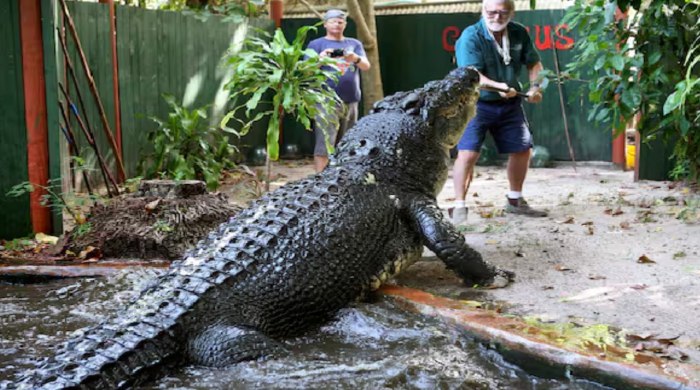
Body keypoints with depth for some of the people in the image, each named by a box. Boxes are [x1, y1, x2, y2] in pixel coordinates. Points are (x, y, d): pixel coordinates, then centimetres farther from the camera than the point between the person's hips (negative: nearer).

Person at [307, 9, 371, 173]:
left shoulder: (354, 44, 16)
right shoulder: (316, 44, 6)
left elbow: (366, 66, 2)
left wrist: (355, 58, -20)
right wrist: (320, 59, -23)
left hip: (351, 102, 4)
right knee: (324, 145, -12)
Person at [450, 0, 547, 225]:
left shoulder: (519, 33, -3)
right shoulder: (471, 37, -18)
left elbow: (533, 62, 11)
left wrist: (535, 86, -6)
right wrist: (497, 86, -42)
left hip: (510, 104, 6)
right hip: (476, 104, -5)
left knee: (522, 150, 13)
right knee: (468, 153, -18)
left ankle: (515, 201, 33)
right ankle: (459, 207, -9)